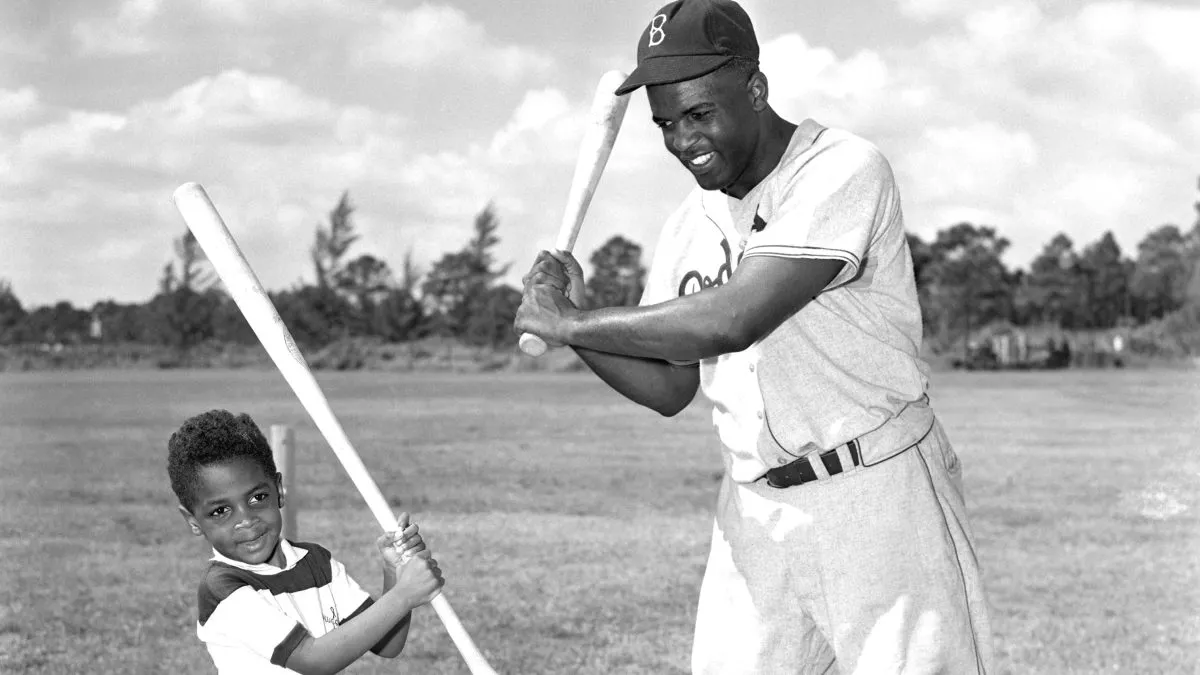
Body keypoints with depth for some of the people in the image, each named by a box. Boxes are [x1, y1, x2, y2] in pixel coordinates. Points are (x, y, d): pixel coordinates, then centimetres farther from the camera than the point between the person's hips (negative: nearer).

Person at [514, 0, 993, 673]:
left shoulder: (843, 169, -15)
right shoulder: (691, 224, 8)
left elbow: (731, 321, -27)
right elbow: (669, 388, 13)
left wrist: (570, 324, -17)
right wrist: (574, 320, -5)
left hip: (879, 497, -6)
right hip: (756, 510, 6)